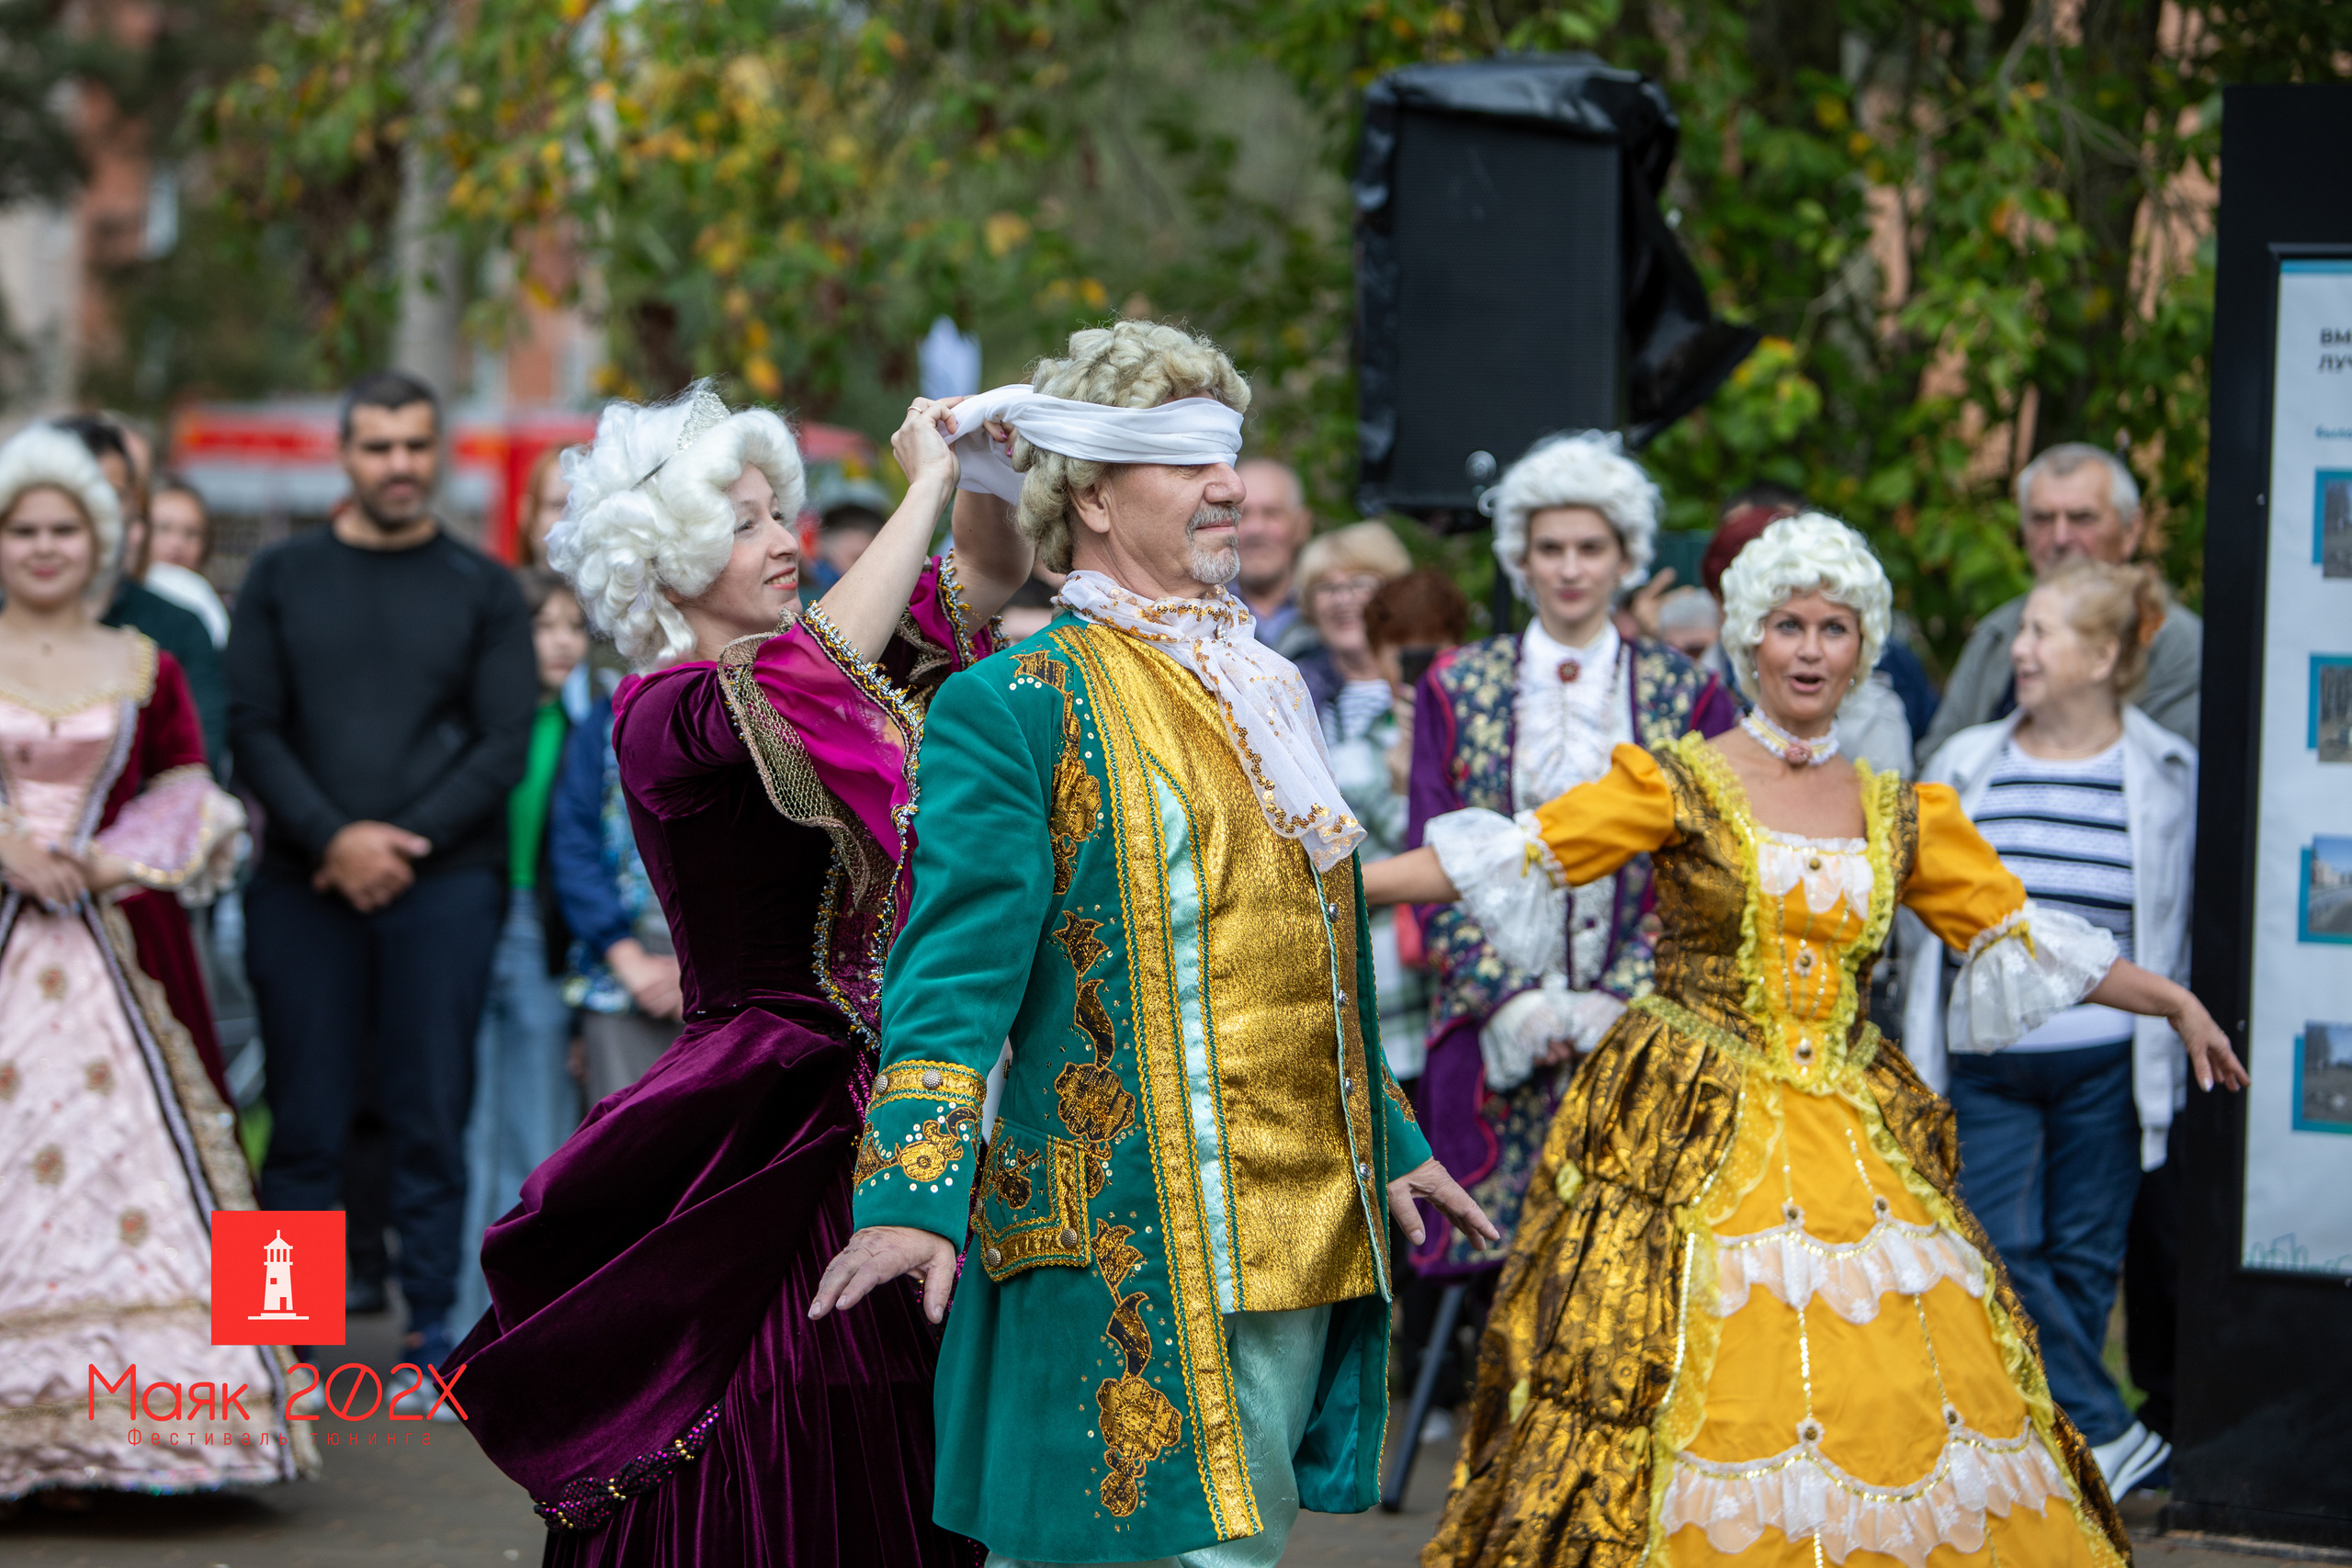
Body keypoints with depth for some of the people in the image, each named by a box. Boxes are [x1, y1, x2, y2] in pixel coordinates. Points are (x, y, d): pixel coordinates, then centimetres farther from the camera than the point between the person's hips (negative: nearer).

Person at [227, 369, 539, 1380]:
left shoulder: (482, 588, 9)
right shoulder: (282, 578, 10)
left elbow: (507, 742, 2)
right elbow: (251, 727, 3)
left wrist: (406, 841, -9)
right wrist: (334, 838, -10)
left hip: (444, 882, 0)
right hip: (305, 882, 0)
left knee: (433, 1116, -1)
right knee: (305, 1120, 0)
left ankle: (431, 1326, 4)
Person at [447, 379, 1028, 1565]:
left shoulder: (827, 659, 11)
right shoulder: (660, 716, -10)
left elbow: (987, 576, 15)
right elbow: (819, 675, -28)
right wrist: (923, 484, -22)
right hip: (763, 1145, -7)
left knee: (898, 1472, 6)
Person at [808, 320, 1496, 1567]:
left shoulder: (1260, 690, 18)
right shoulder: (1011, 705, -6)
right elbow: (957, 956, -14)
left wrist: (1388, 1143, 30)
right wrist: (914, 1193, -24)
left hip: (1299, 1223, 7)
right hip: (1130, 1233, -7)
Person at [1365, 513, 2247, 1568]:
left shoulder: (1903, 815, 10)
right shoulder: (1678, 787, 0)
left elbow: (2013, 935, 16)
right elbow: (1516, 856, -6)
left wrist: (2174, 1003, 14)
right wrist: (1331, 885, -15)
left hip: (1856, 1142, 3)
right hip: (1696, 1138, -3)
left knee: (1892, 1387, -2)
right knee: (1716, 1390, -8)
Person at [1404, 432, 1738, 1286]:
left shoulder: (1687, 694, 7)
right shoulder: (1457, 688, 9)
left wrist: (1619, 1002, -8)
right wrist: (1515, 998, -7)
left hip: (1640, 1030, 0)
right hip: (1499, 1036, 0)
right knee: (1510, 1265, -6)